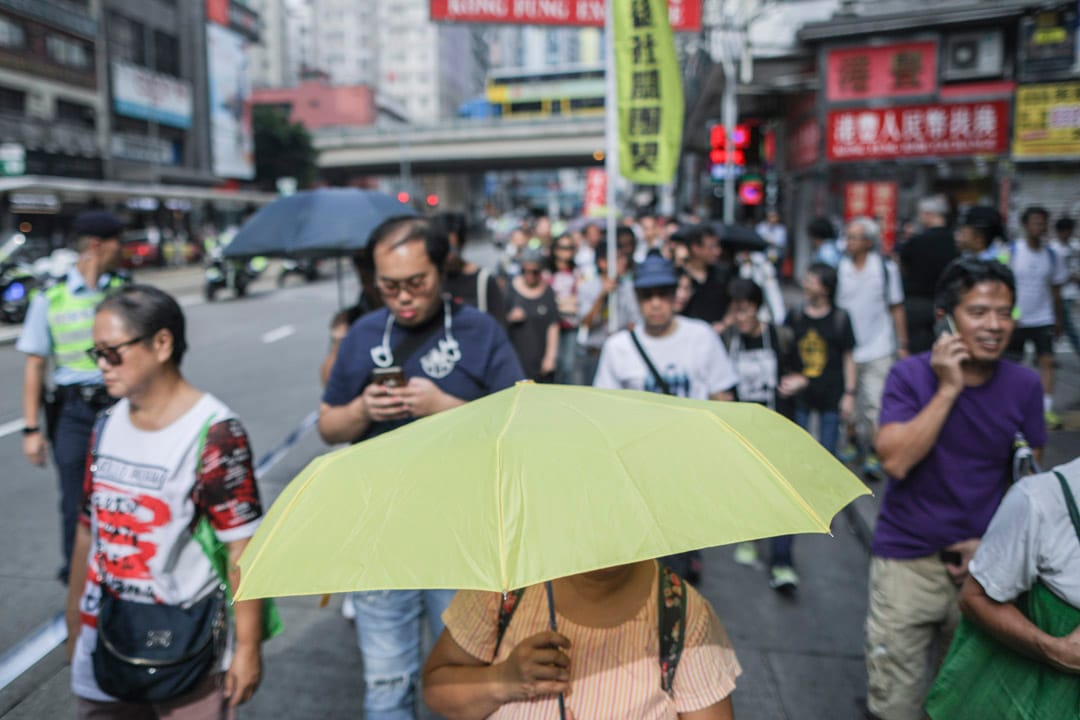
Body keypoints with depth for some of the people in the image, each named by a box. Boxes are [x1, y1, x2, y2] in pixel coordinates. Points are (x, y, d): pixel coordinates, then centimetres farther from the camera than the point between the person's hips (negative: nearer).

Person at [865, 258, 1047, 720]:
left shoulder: (1023, 385, -1)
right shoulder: (911, 376, -10)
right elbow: (895, 460, -23)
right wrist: (948, 389, -21)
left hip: (983, 564, 3)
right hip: (908, 561, -3)